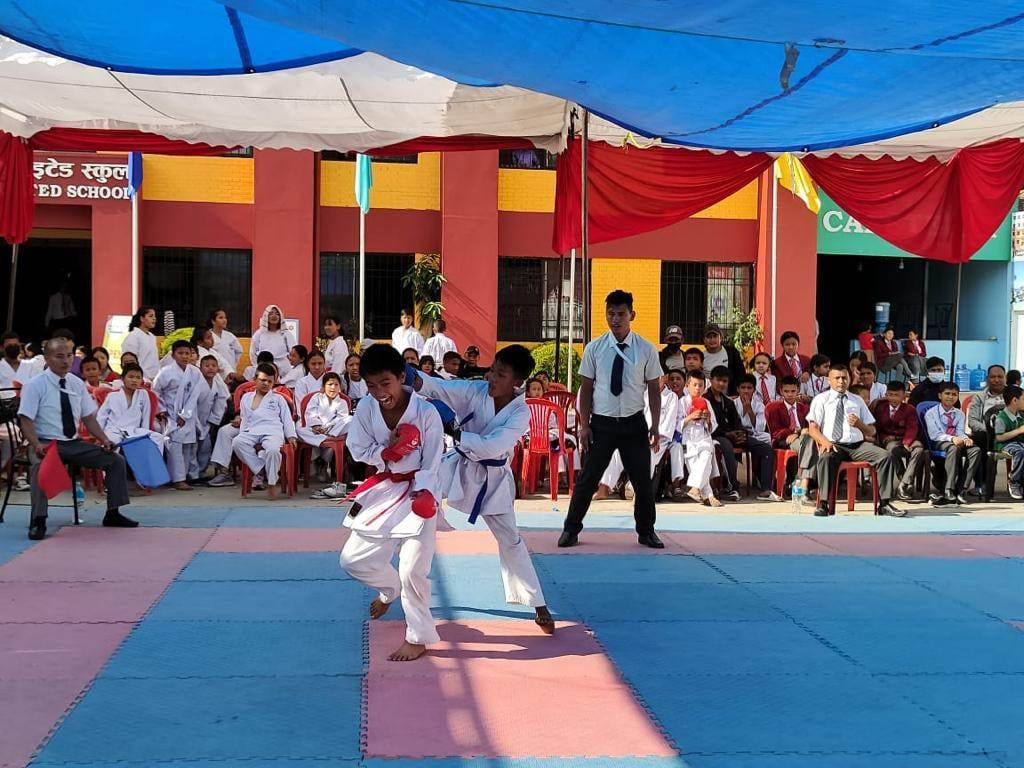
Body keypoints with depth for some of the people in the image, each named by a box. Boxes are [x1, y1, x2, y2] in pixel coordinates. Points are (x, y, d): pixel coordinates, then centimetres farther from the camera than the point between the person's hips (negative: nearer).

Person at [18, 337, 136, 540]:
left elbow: (88, 417, 11)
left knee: (116, 460, -5)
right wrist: (37, 445, -29)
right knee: (41, 465, -39)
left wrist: (104, 440, -4)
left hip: (74, 443, 6)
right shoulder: (36, 385, -8)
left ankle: (113, 513, 6)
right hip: (47, 444, -5)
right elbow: (26, 421, -12)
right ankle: (38, 521, -29)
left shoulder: (76, 384, 8)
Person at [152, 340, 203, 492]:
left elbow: (194, 396, -1)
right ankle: (178, 479, -15)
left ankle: (183, 475, 11)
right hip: (171, 415, -3)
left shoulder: (195, 373, 1)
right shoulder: (166, 372, -5)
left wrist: (184, 415, -7)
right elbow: (155, 391, 5)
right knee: (175, 445, -13)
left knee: (188, 446, 2)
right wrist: (161, 410, 0)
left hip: (188, 416, 3)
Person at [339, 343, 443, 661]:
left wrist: (422, 494, -27)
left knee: (412, 569, -12)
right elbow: (358, 450, -1)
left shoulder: (426, 412, -21)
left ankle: (419, 637, 9)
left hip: (419, 493, -5)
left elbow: (430, 465, -13)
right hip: (383, 490, 5)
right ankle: (391, 589, 42)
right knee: (353, 560, 10)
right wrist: (387, 452, -19)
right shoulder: (366, 408, -11)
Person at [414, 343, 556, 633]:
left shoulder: (520, 413, -18)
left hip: (492, 478, -1)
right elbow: (437, 387, -27)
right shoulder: (475, 391, -13)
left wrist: (452, 431, -37)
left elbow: (491, 447, -30)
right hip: (459, 466, 2)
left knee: (510, 538, 4)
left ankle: (538, 604, 18)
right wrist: (409, 375, -48)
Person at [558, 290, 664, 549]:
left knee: (642, 480, 9)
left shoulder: (646, 350, -4)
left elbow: (654, 389, 1)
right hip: (601, 422, 0)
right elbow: (586, 388, 0)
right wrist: (584, 424, -3)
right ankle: (571, 529, 20)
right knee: (588, 479, 4)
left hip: (634, 423, 1)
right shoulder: (594, 348, -3)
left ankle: (646, 532, 27)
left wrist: (655, 426, -3)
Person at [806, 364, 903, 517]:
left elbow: (871, 431, 22)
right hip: (833, 445, -4)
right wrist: (824, 442, -20)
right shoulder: (820, 400, 12)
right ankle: (823, 504, -36)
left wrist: (859, 424, -2)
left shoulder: (857, 401, 24)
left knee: (885, 457, -22)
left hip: (858, 445, 4)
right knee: (825, 458, -39)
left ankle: (884, 504, -22)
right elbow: (813, 428, 1)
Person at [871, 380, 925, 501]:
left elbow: (911, 429, -4)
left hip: (906, 440, 0)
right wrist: (883, 437, -7)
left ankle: (903, 485, -38)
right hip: (889, 440, 0)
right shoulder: (879, 408, 13)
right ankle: (909, 483, -30)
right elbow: (876, 427, 14)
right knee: (893, 449, -39)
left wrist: (906, 443, -23)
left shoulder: (910, 409, 8)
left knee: (919, 449, -35)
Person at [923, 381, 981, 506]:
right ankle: (948, 491, -42)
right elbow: (934, 435, -6)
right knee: (954, 448, -38)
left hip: (957, 442, 5)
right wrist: (951, 438, -23)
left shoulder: (959, 414, 22)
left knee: (976, 450, -26)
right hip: (939, 444, -5)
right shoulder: (931, 413, 6)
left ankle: (960, 490, -31)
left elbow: (960, 432, 8)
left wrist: (965, 438, -17)